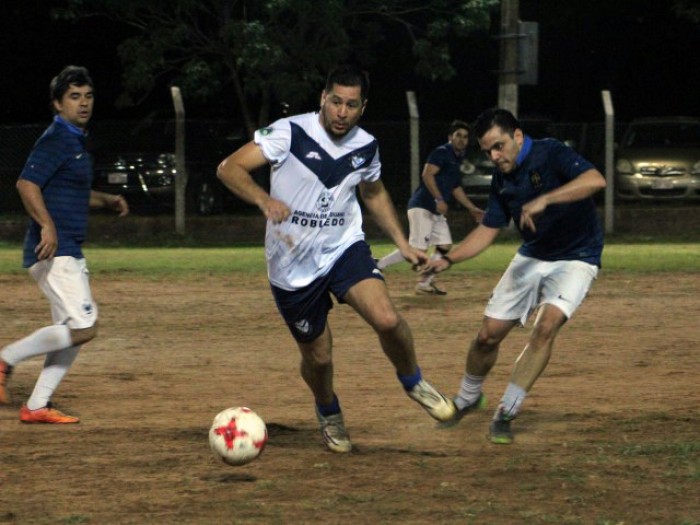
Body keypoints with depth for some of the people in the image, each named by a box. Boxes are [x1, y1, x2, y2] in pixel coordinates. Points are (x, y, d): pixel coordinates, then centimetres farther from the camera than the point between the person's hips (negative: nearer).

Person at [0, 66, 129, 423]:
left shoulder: (75, 140, 18)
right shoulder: (56, 139, -12)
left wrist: (107, 202, 17)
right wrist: (47, 225, -36)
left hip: (69, 252, 10)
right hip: (53, 251, -10)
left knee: (74, 332, 12)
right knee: (83, 328, -17)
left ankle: (37, 406, 13)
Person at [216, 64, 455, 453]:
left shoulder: (366, 147, -1)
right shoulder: (290, 133, -16)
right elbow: (229, 168, -22)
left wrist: (402, 243, 14)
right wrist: (264, 199, -39)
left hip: (345, 249, 2)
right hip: (292, 265, -2)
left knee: (386, 318, -24)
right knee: (317, 356, 8)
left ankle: (413, 381, 6)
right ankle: (329, 413, 42)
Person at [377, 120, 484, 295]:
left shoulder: (457, 159, 19)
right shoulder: (441, 153, -9)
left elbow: (456, 189, 28)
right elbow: (427, 174, -21)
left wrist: (472, 209, 26)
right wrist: (439, 199, -29)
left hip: (437, 211, 10)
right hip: (422, 207, -10)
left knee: (444, 246, 4)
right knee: (418, 249, -15)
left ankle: (424, 283, 9)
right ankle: (379, 265, -5)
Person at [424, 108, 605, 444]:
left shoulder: (551, 155, -20)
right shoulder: (502, 178, 1)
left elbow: (595, 180, -38)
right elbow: (488, 230, 9)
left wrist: (544, 200, -45)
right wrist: (448, 259, -4)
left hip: (576, 258, -6)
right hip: (532, 257, 6)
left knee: (547, 324, -26)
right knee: (489, 334, 4)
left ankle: (506, 414, -17)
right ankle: (467, 400, 31)